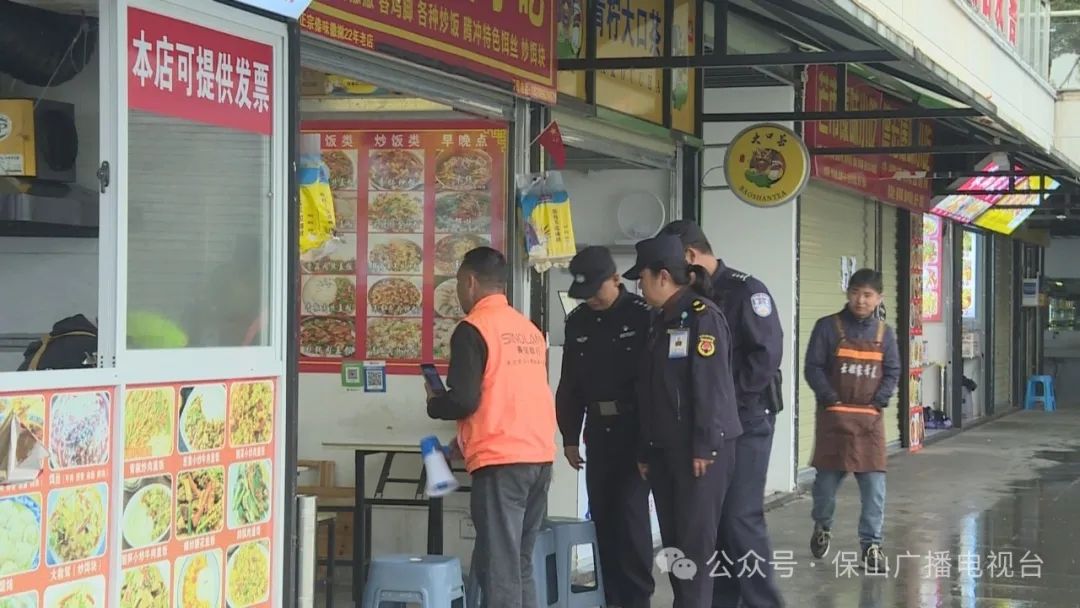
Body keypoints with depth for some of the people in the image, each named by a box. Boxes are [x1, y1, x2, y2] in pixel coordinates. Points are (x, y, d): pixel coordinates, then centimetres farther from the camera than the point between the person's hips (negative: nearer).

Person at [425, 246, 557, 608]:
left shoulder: (472, 329, -7)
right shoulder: (529, 329, 14)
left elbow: (464, 399, -14)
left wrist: (434, 404, 8)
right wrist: (470, 439, 28)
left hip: (501, 462, -7)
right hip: (540, 456, 7)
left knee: (499, 567, -6)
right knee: (520, 563, 13)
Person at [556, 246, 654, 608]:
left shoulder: (642, 316, -8)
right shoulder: (577, 323, 9)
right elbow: (570, 384, 15)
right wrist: (569, 436, 12)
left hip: (636, 432, -6)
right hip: (598, 432, 6)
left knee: (630, 510, -8)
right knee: (602, 514, 7)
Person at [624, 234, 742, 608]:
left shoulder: (702, 315, -10)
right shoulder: (662, 320, 16)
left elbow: (712, 385, -17)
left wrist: (705, 446, -21)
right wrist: (645, 450, 17)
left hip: (699, 448, -8)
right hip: (665, 448, 8)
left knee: (695, 541, -7)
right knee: (672, 540, 9)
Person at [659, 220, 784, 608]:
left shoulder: (744, 291, -9)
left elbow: (767, 354, -17)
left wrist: (729, 397, -17)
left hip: (746, 419, -7)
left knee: (741, 517, -10)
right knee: (710, 517, 8)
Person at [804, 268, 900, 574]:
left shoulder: (884, 333, 6)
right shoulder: (828, 327, -2)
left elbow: (892, 373, 8)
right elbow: (813, 367, -5)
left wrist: (880, 400, -7)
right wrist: (830, 398, -14)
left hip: (870, 417, 2)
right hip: (833, 415, -2)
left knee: (874, 484, -5)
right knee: (827, 478, 8)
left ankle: (871, 545, 1)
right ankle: (822, 527, 35)